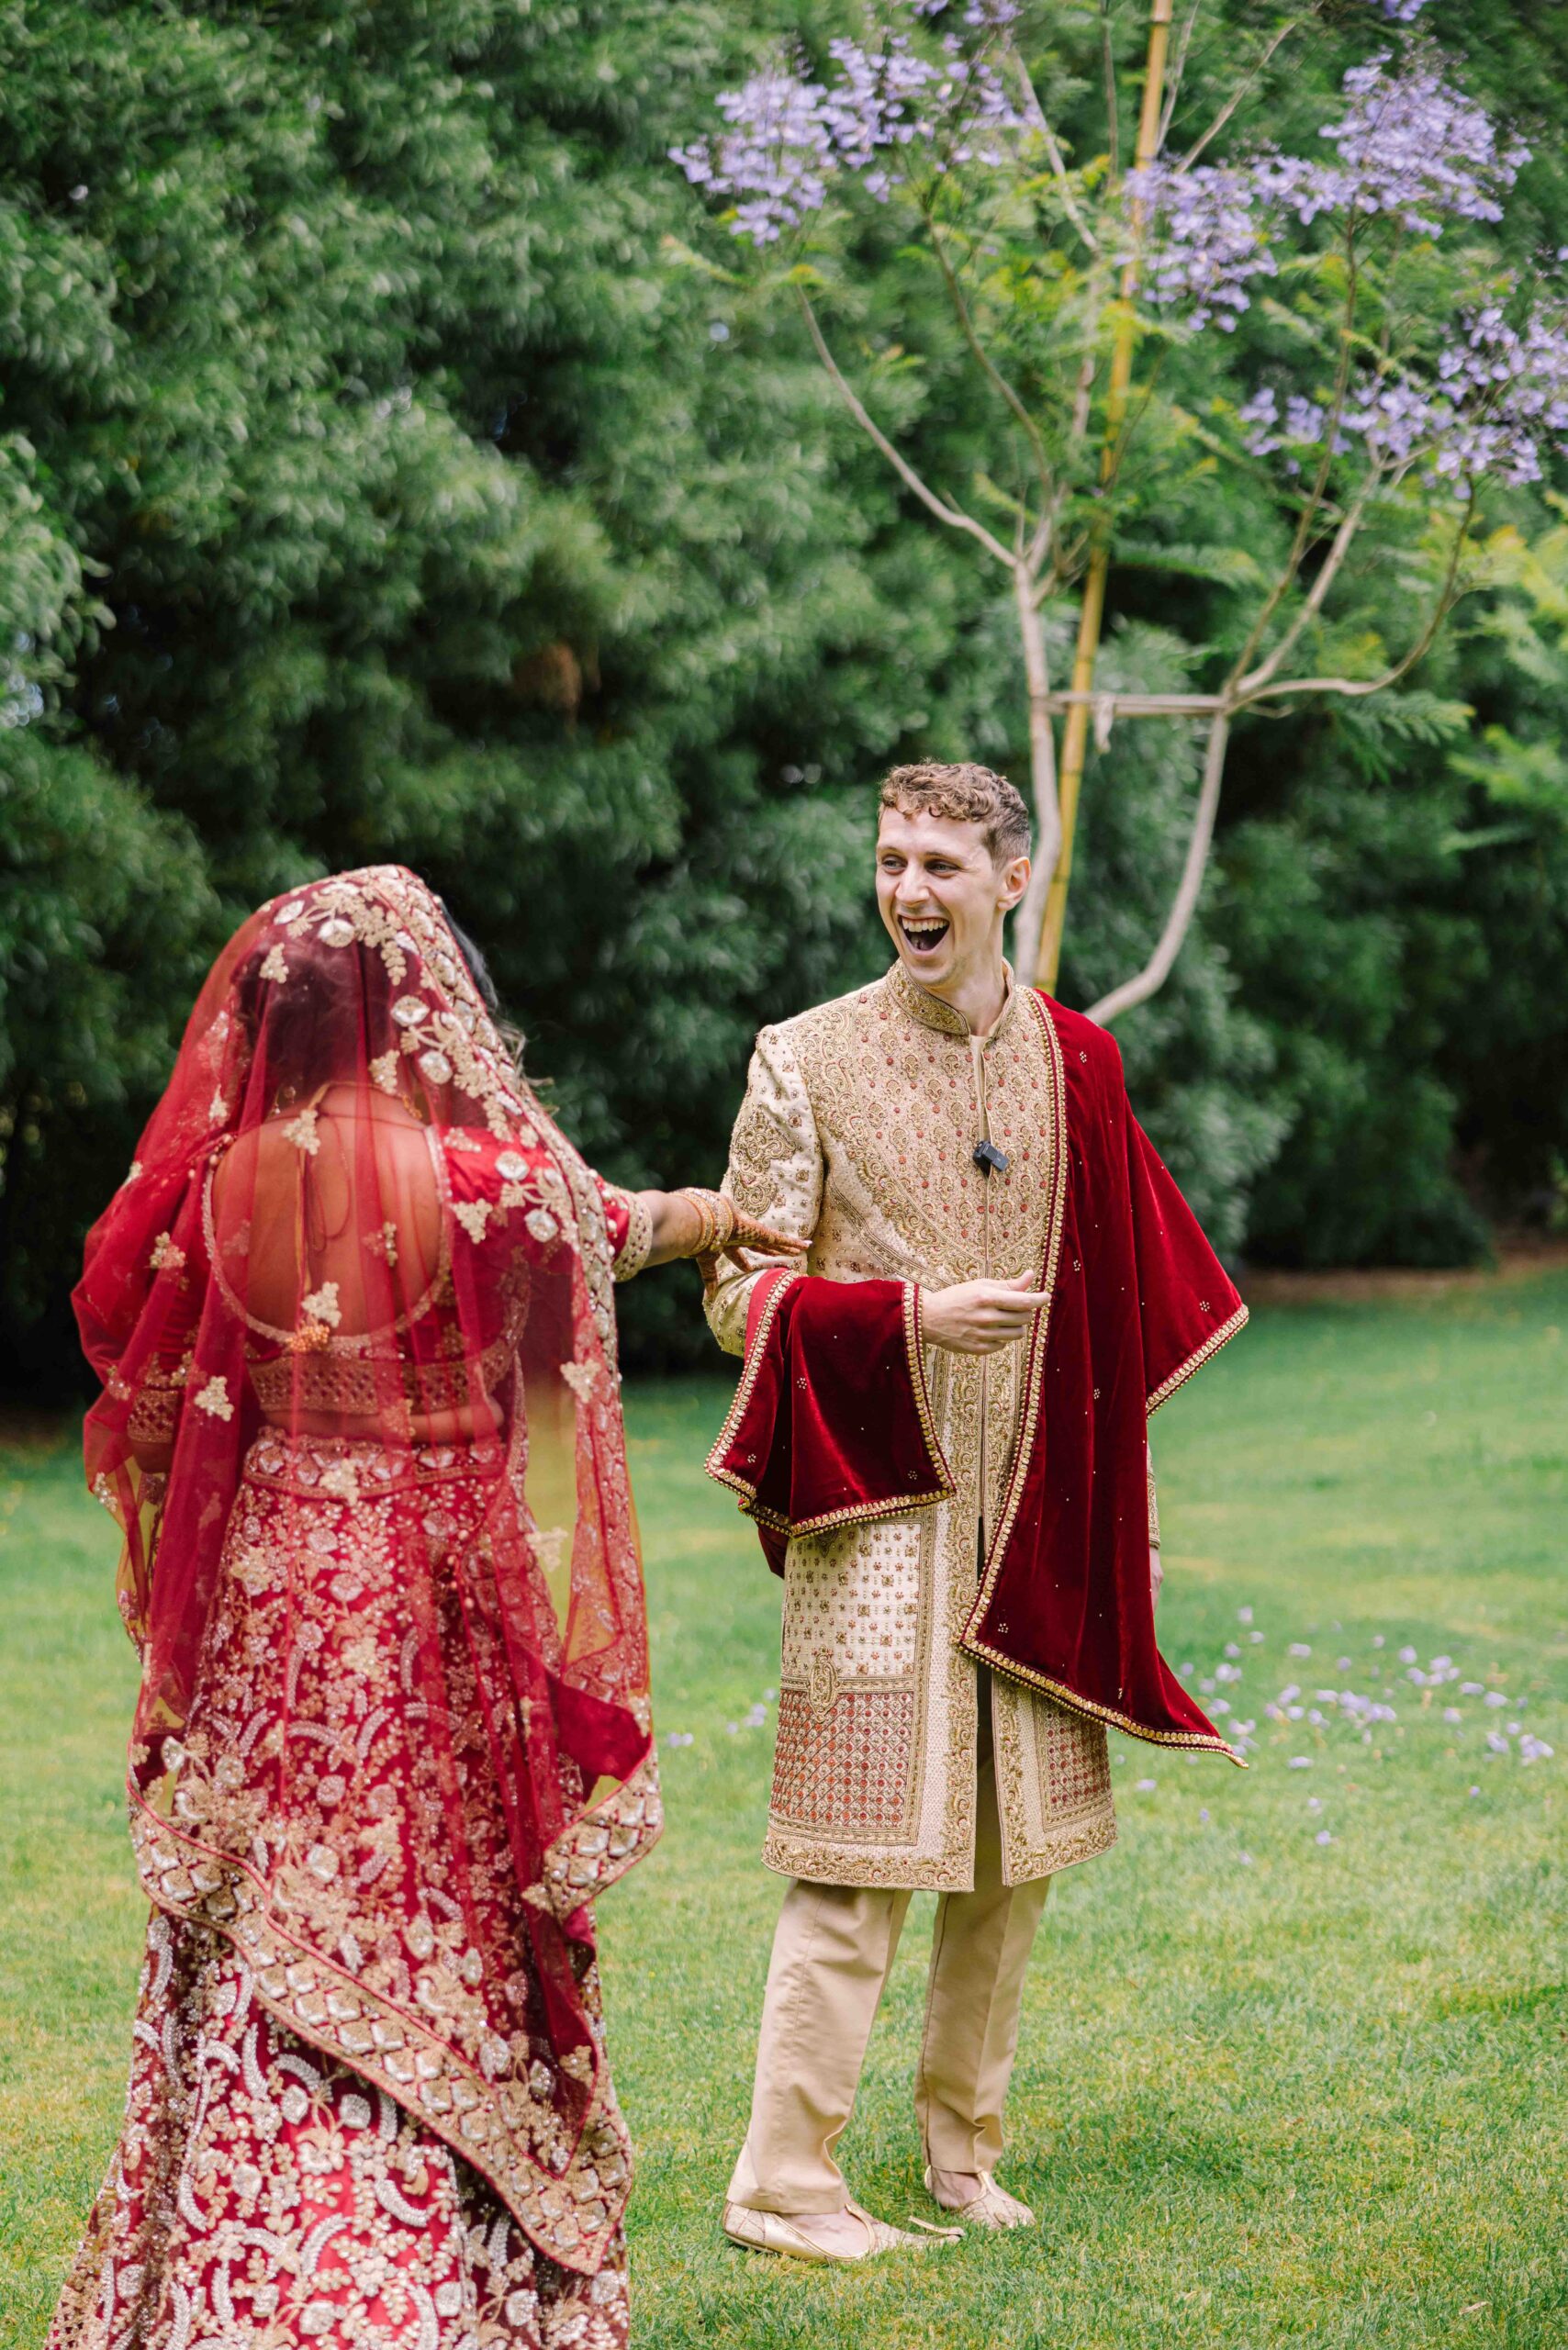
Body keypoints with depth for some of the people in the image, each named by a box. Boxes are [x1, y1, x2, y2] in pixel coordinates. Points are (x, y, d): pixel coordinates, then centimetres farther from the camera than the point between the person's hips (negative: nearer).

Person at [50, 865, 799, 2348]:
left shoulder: (218, 1187, -6)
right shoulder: (487, 1182, -13)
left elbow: (121, 1339, 9)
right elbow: (613, 1228, 9)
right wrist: (714, 1219, 32)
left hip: (265, 1596, 2)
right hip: (437, 1602, -2)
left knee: (263, 1934, 11)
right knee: (443, 1926, 9)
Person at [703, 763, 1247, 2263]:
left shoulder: (1075, 1066, 7)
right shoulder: (808, 1062, -5)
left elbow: (1121, 1304, 15)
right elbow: (742, 1297, -5)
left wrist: (1116, 1510, 13)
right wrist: (915, 1315, -19)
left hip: (1036, 1514, 5)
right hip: (879, 1505, -5)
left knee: (1018, 1848, 10)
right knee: (861, 1855, -8)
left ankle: (960, 2139, 26)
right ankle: (782, 2183, 1)